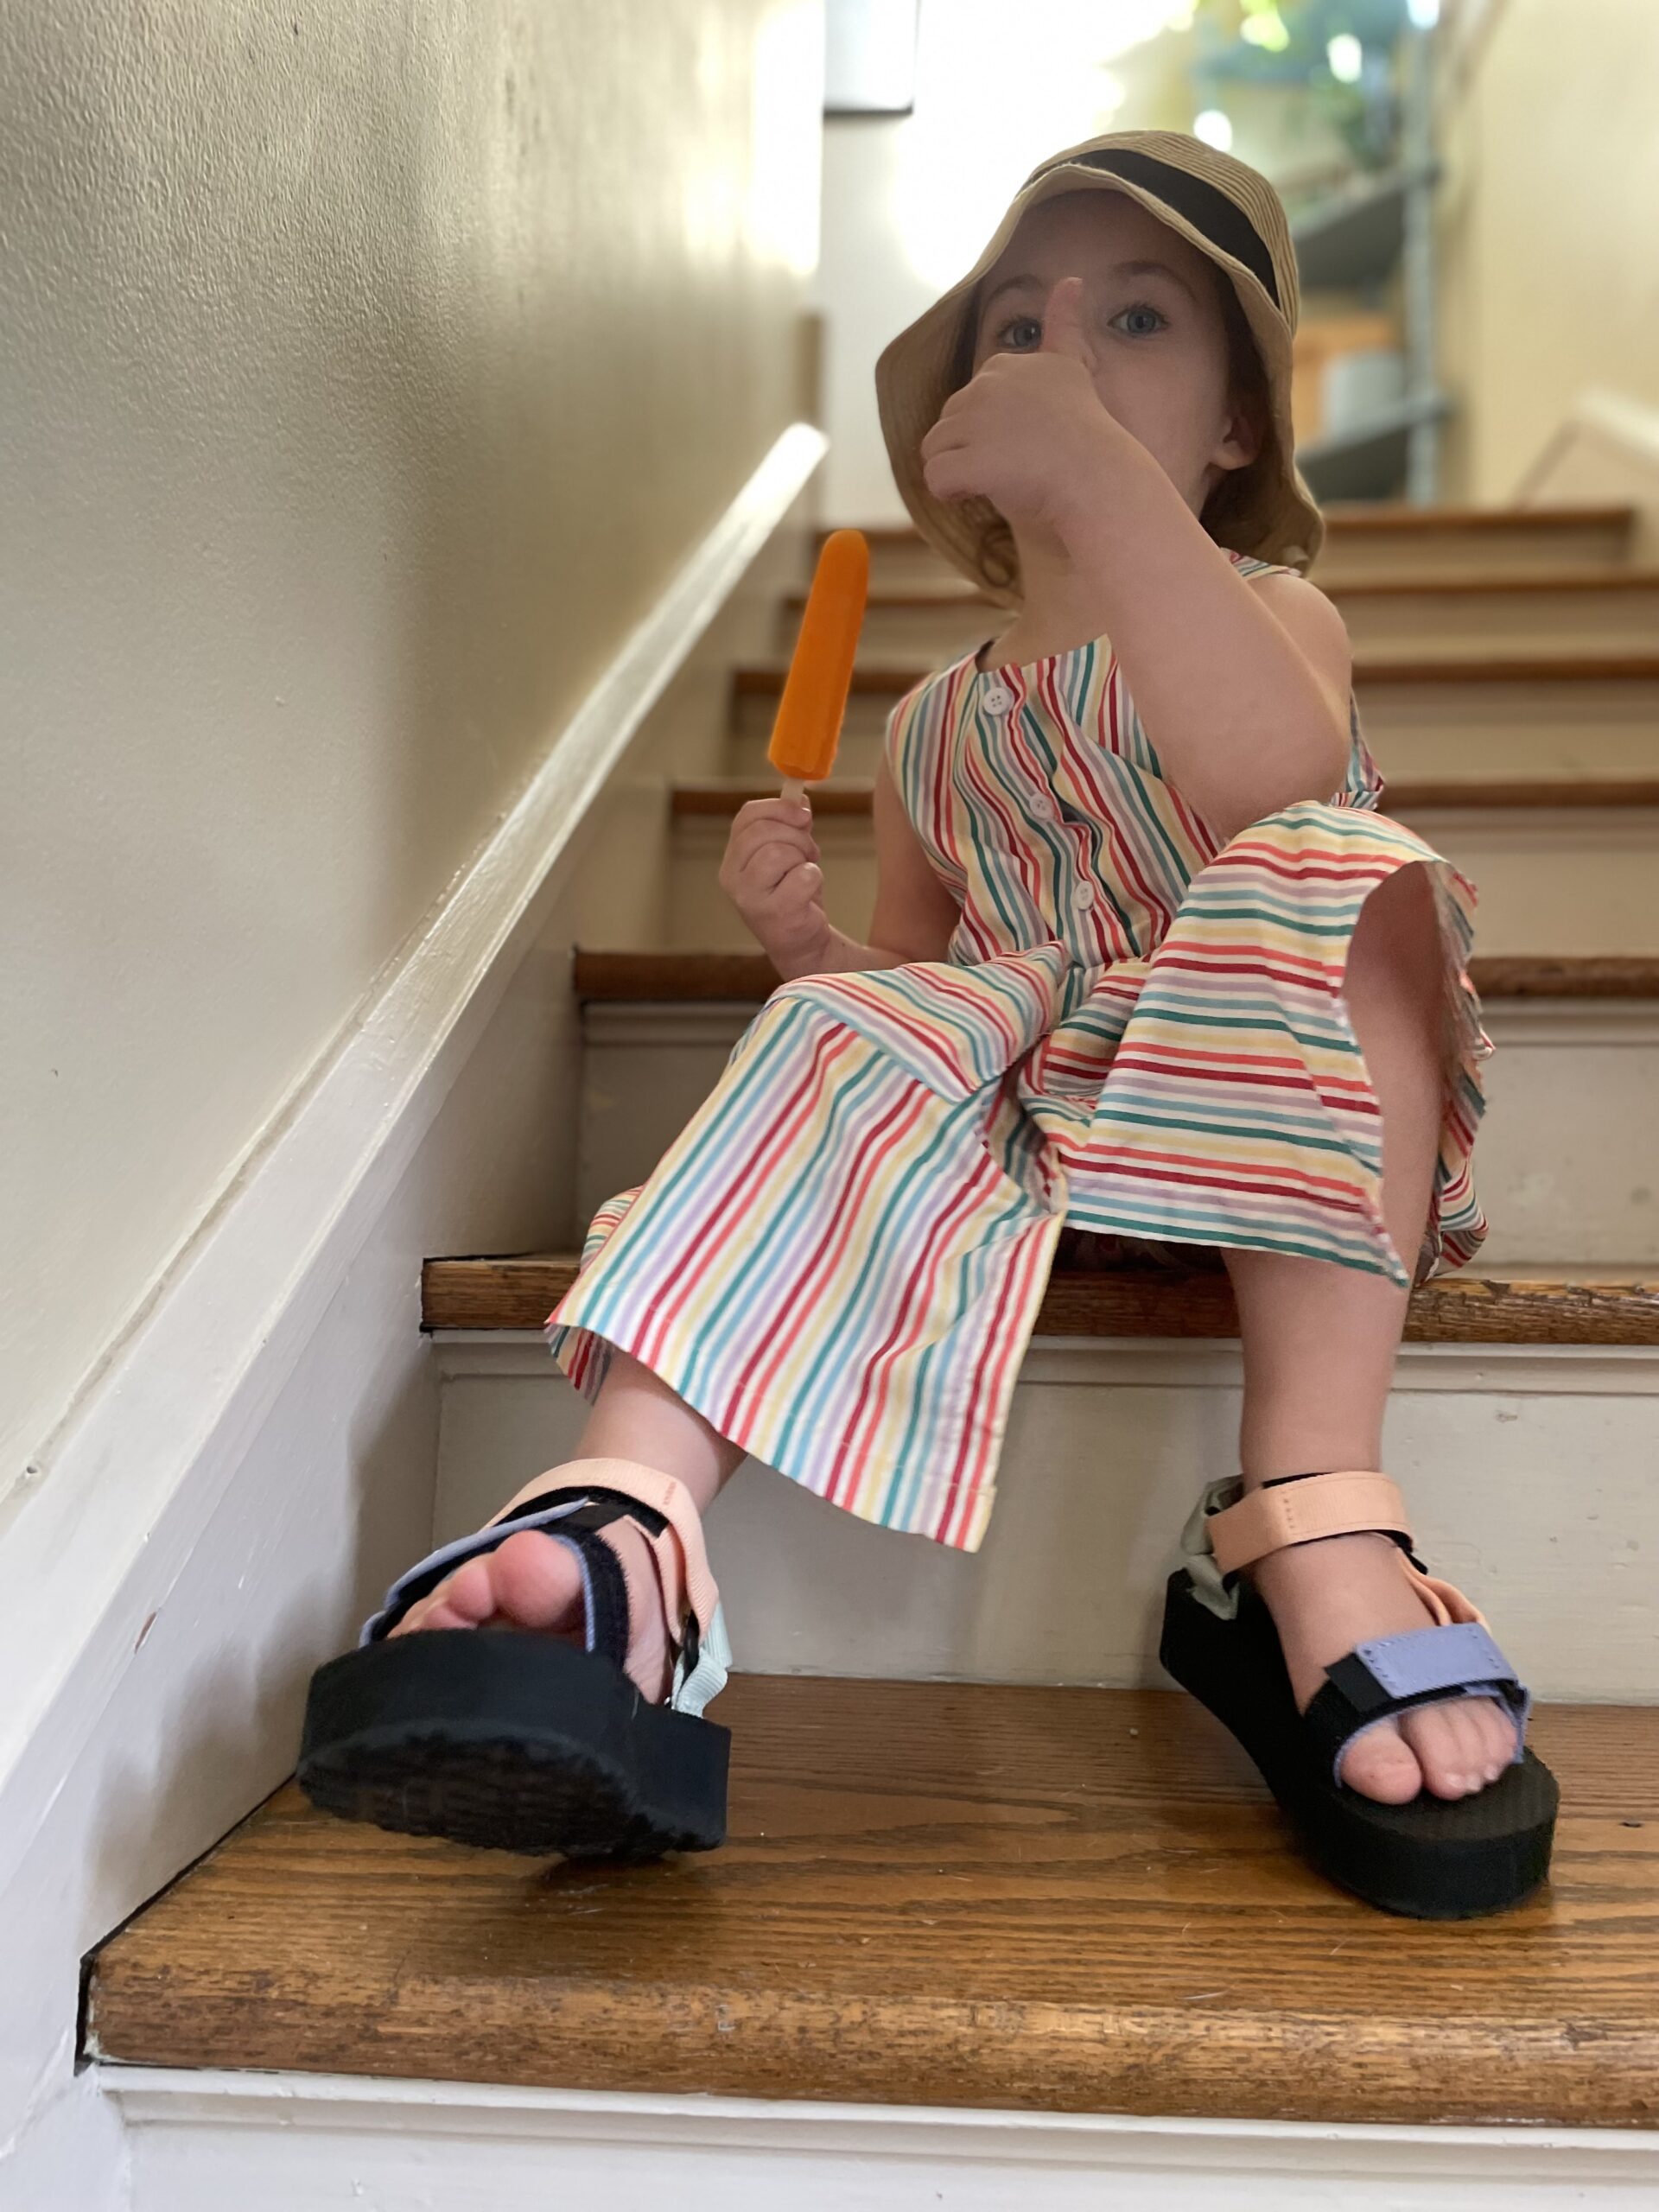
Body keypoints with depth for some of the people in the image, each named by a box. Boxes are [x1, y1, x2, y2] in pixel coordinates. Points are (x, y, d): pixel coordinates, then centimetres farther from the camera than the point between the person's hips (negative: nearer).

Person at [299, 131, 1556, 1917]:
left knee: (1336, 869, -30)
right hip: (1025, 1128, 3)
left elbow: (1283, 786, -19)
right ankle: (627, 1525, -43)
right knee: (858, 1047, -26)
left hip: (1275, 1129, -2)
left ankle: (1307, 1522, -39)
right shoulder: (934, 735, 20)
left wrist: (1094, 472, -22)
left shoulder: (1268, 610, 9)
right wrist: (804, 942, -2)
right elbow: (906, 1000, 21)